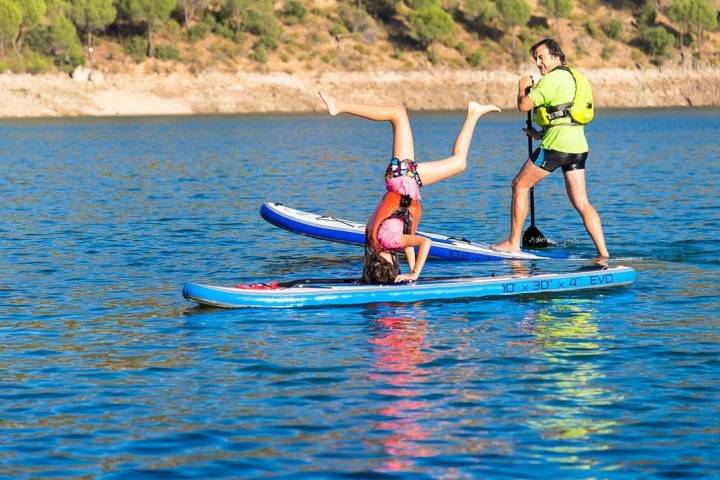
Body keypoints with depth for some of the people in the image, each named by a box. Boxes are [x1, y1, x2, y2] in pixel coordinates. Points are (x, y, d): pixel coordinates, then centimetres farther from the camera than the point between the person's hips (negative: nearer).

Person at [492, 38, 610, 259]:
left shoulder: (552, 78, -9)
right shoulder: (572, 77, 21)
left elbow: (524, 105, -13)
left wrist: (522, 88, 7)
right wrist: (541, 135, 31)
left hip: (557, 145, -8)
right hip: (578, 145, 8)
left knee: (520, 185, 5)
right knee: (582, 203, 5)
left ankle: (513, 243, 7)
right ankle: (603, 253, -4)